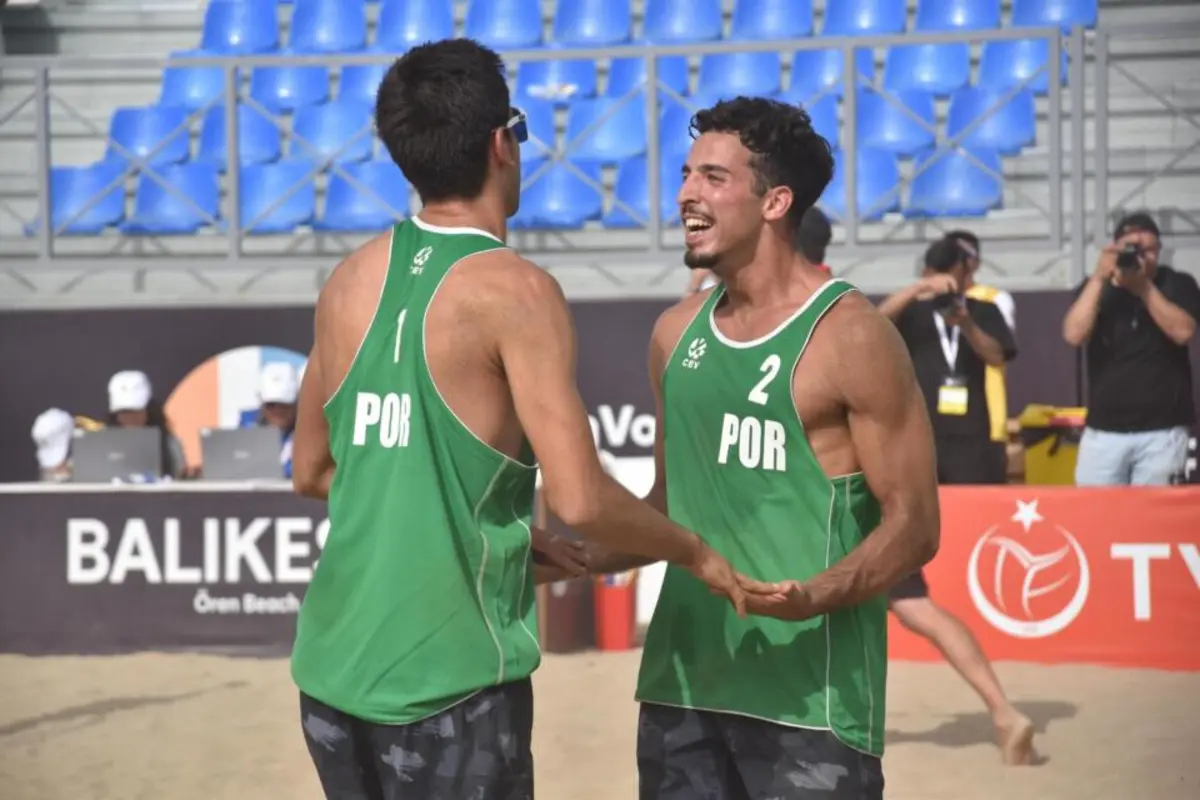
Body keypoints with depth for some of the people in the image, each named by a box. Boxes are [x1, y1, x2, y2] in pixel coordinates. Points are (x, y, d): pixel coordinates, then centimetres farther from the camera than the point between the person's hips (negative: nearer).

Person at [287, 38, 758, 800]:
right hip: (448, 681, -6)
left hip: (333, 670, 6)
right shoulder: (512, 291, -13)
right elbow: (579, 500, -21)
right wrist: (695, 554, -3)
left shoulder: (353, 279, 7)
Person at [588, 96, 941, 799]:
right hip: (683, 679, 7)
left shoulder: (850, 336, -10)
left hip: (810, 693, -6)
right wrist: (585, 558, 5)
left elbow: (912, 523, -11)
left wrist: (815, 596, -28)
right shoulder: (678, 332, 10)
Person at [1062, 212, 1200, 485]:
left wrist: (1144, 287, -16)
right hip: (1104, 430, 1)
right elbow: (1074, 335, -10)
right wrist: (1099, 278, -14)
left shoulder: (1178, 285, 5)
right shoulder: (1095, 288, 8)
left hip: (1163, 430, -1)